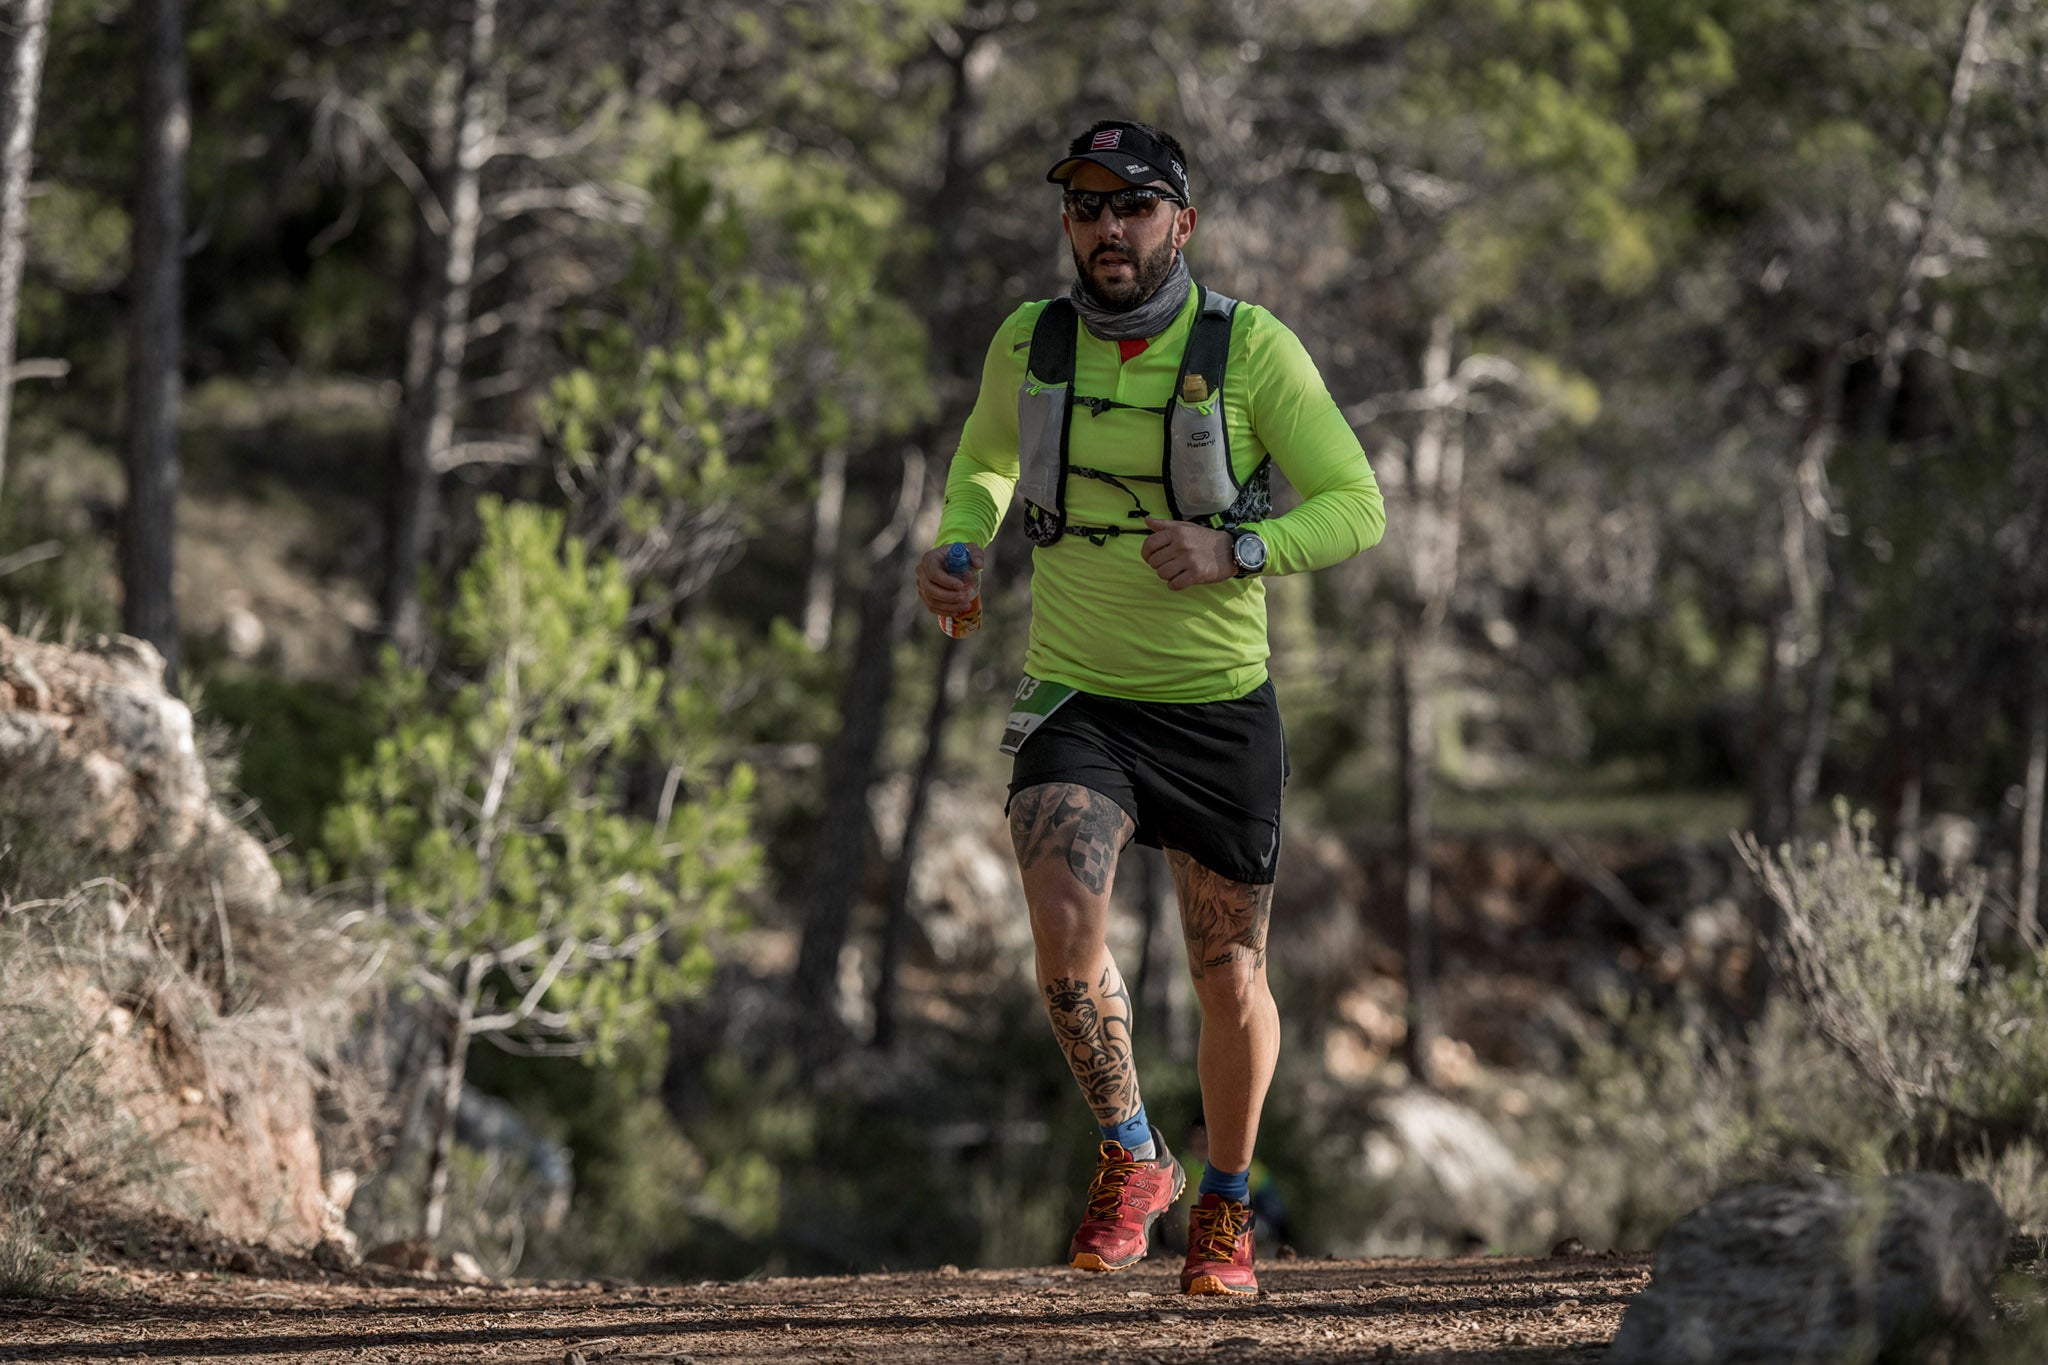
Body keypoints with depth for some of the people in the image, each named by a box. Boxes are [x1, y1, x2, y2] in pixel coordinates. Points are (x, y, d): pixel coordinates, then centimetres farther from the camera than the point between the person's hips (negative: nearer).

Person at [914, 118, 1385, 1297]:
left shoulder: (1253, 350, -12)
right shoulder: (1031, 346, -4)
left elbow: (1357, 508, -13)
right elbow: (986, 460, 18)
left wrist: (1233, 551, -29)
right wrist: (956, 547, -3)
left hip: (1221, 706, -1)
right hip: (1077, 701, 1)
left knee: (1230, 977, 11)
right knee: (1067, 927, -24)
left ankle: (1227, 1201, 36)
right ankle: (1132, 1159, -1)